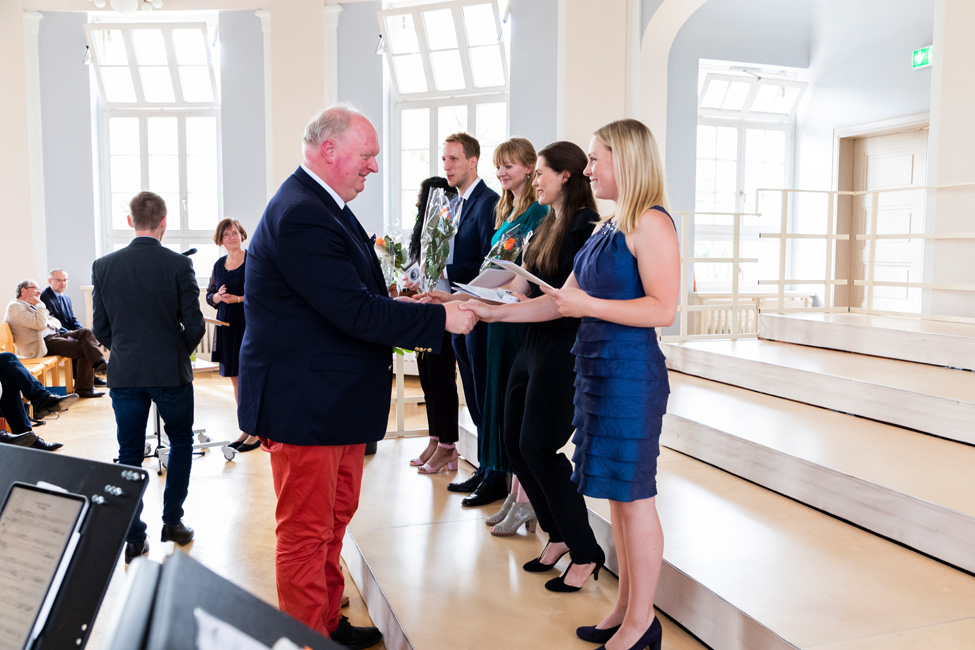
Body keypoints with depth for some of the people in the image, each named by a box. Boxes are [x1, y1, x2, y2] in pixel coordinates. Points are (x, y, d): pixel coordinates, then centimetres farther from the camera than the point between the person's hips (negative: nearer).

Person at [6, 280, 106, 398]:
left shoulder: (31, 306, 25)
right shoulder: (15, 307, -7)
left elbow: (57, 323, 24)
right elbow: (40, 324, -21)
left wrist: (51, 323, 0)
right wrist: (39, 305, -9)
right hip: (43, 343, -10)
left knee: (86, 333, -9)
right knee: (84, 349, -21)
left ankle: (99, 361, -21)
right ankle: (84, 388, -15)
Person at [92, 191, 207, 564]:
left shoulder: (103, 266, -1)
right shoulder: (179, 265, -10)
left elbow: (100, 328, 3)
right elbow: (194, 326, -10)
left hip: (124, 374, 2)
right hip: (171, 372, -2)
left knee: (129, 454, 10)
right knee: (181, 442, 17)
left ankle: (133, 538, 13)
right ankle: (172, 522, 19)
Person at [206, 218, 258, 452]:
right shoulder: (219, 264, 11)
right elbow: (209, 295, 16)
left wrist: (238, 299, -19)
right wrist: (217, 297, -6)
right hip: (227, 326, 6)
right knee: (236, 381, 11)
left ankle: (256, 433, 6)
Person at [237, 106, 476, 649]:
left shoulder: (325, 207, 11)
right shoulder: (301, 217, -23)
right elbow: (357, 312, -27)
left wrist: (395, 305, 2)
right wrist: (440, 318, -19)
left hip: (337, 398, 11)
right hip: (305, 403, -11)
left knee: (335, 518, 22)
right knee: (307, 533, 4)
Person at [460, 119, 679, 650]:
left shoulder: (651, 224, -12)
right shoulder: (607, 228, 16)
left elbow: (663, 309, -19)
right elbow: (562, 302, 16)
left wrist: (589, 305, -19)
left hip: (630, 374, -9)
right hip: (596, 370, 9)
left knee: (632, 494, 1)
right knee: (617, 492, 15)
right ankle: (626, 606, 28)